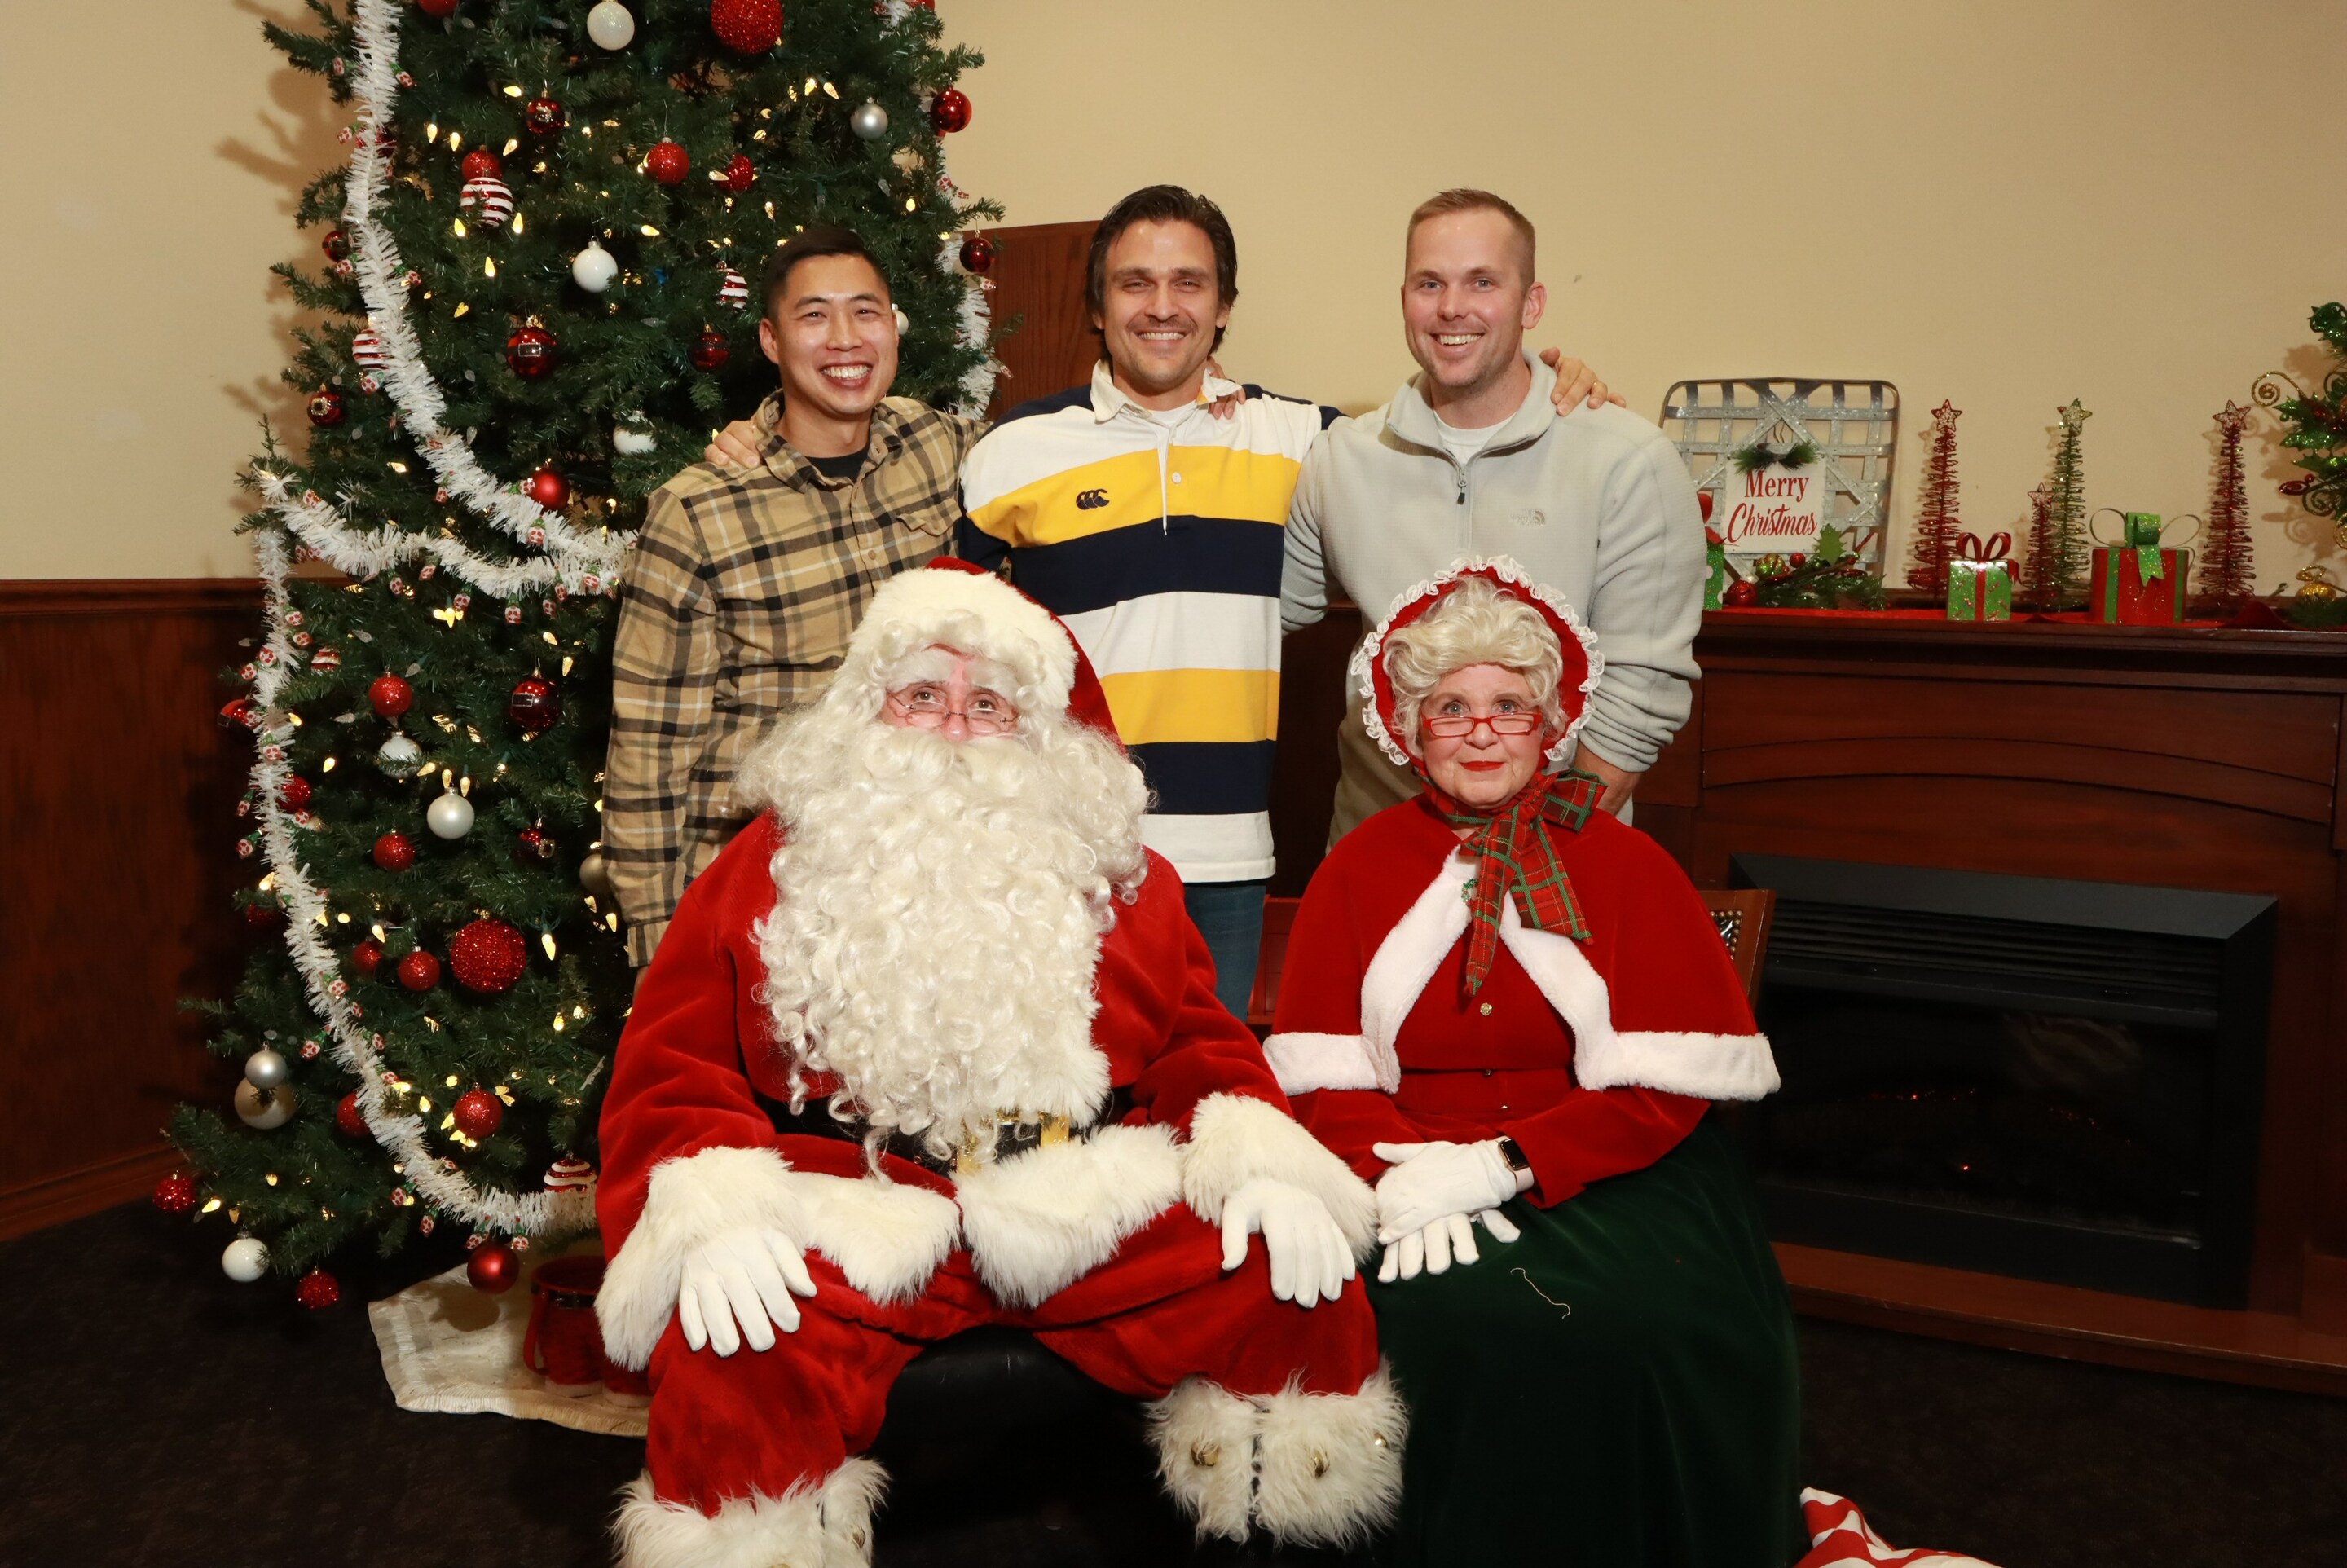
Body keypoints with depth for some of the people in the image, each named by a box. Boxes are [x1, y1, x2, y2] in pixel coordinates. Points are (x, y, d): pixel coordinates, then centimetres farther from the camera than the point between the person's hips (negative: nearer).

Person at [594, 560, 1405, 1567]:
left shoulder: (1115, 871, 18)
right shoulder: (776, 864, 11)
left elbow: (1201, 1040, 15)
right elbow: (671, 1066, 5)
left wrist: (1264, 1164, -5)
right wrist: (712, 1212, -15)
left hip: (1095, 1215, 2)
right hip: (856, 1226, -2)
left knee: (1306, 1293, -17)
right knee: (733, 1365, -31)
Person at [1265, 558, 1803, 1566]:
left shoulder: (1627, 867, 5)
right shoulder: (1359, 869, 9)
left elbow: (1664, 1091, -3)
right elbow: (1322, 1078, 2)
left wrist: (1502, 1165, -15)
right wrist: (1401, 1176, -17)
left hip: (1604, 1172, 0)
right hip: (1417, 1175, 0)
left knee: (1644, 1323, -28)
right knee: (1447, 1317, -29)